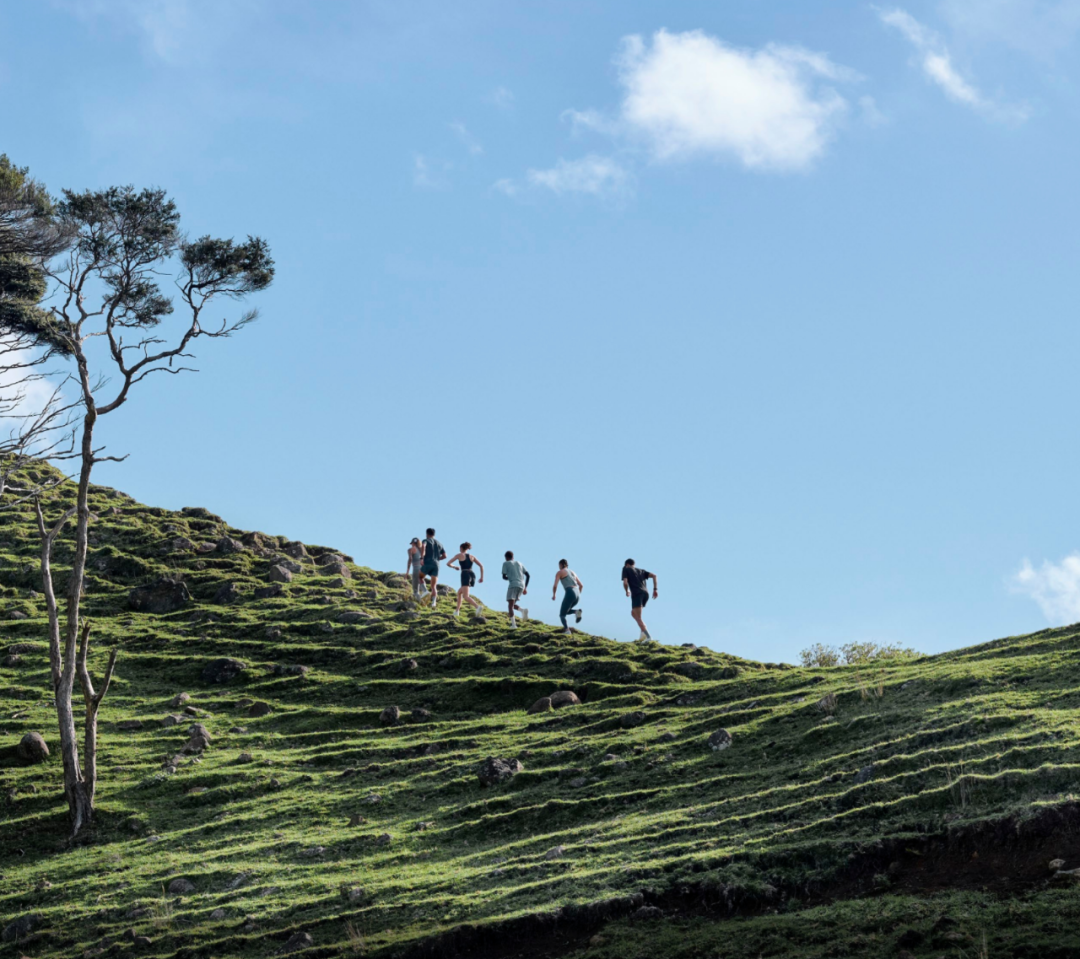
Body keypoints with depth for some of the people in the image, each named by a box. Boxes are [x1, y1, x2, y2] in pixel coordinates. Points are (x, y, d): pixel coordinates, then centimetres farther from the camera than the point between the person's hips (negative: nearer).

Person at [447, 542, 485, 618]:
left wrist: (454, 567, 32)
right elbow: (481, 565, 12)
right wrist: (482, 577, 13)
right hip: (472, 575, 6)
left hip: (465, 575, -6)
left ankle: (478, 606, -43)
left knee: (466, 597, -18)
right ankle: (457, 611, 25)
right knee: (459, 592, 27)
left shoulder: (459, 555, 10)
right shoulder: (472, 556, 21)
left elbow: (448, 564, 11)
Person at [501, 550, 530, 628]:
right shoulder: (519, 564, 23)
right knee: (512, 604, 17)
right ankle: (523, 610, -12)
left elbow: (504, 576, 2)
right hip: (521, 586, 5)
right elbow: (527, 575, 17)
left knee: (511, 605, -8)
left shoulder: (505, 564, 8)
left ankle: (513, 624, -26)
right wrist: (525, 588, 19)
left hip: (513, 585, -5)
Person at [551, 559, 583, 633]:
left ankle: (567, 630, -22)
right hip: (577, 595, 6)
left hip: (570, 594, -6)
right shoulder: (572, 572, 27)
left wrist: (553, 595, 17)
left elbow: (555, 586, -1)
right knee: (565, 611, 25)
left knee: (562, 615, 4)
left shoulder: (559, 572, 7)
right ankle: (576, 612, -7)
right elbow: (581, 585, 26)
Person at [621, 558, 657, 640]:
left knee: (638, 618, -9)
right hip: (645, 594, 6)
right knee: (633, 613, 22)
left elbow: (625, 583, 1)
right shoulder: (641, 571, 30)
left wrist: (627, 591, 21)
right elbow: (654, 575, 15)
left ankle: (648, 636, -26)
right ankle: (643, 632, 3)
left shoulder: (626, 569, 16)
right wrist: (655, 590, 10)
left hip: (636, 594, -6)